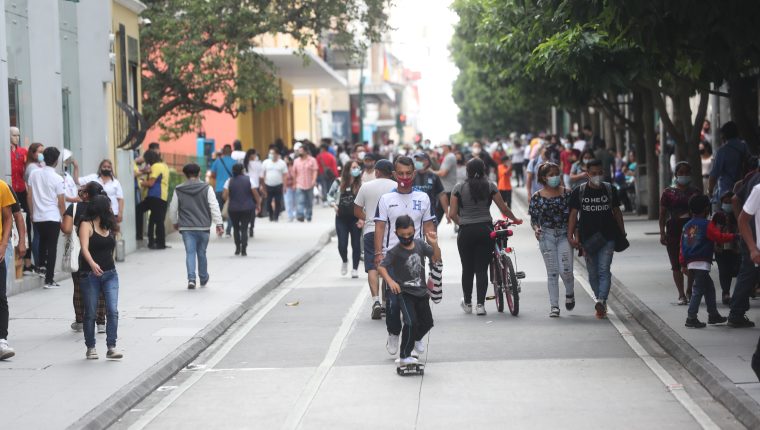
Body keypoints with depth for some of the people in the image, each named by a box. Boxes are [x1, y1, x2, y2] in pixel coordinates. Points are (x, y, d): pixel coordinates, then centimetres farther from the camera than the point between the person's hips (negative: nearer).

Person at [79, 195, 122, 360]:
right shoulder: (87, 225, -6)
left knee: (113, 311, -8)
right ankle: (91, 348, 16)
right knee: (90, 313, 4)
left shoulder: (108, 226, 13)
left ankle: (111, 347, -8)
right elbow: (85, 248, -20)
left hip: (110, 274, 5)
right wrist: (92, 263, -37)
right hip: (90, 274, -5)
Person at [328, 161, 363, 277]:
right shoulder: (339, 182, 1)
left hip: (355, 218, -1)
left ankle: (355, 269, 16)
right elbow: (330, 195, 15)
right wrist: (334, 204, -3)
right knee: (342, 245, -3)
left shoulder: (360, 184, -4)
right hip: (341, 218, 1)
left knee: (356, 244, 3)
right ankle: (344, 261, 28)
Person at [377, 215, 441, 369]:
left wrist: (434, 244, -18)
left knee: (427, 322, 15)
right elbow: (381, 267, -23)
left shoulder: (419, 244, -1)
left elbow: (436, 258, 0)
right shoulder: (395, 252, -16)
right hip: (404, 292, -6)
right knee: (411, 322, -19)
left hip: (421, 291, 6)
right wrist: (390, 281, -39)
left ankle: (416, 339, 49)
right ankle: (404, 356, -9)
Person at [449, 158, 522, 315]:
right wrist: (515, 219, 20)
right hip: (485, 230, 0)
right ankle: (480, 304, -1)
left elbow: (452, 214, -2)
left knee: (467, 269, 12)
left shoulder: (459, 188, -1)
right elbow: (504, 208, 3)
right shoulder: (489, 186, 0)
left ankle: (467, 303, 24)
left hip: (466, 232, 0)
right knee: (482, 269, 3)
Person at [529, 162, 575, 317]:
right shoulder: (537, 197, 2)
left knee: (565, 270, -10)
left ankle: (570, 293, 22)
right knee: (552, 272, 2)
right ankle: (554, 306, 9)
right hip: (546, 236, 0)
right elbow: (533, 218, 6)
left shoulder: (567, 193, 2)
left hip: (564, 234, 0)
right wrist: (536, 228, -14)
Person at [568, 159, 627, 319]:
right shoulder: (579, 192, 1)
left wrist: (622, 233, 15)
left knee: (604, 270, -13)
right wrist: (570, 236, -7)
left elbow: (616, 211, 14)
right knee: (593, 273, 7)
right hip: (588, 238, 1)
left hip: (607, 237, -1)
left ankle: (601, 301, -26)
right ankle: (602, 302, 20)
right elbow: (573, 214, 1)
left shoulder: (610, 190, 5)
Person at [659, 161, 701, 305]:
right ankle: (681, 294, 3)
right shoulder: (668, 192, 4)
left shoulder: (695, 192, 10)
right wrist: (662, 233, -4)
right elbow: (662, 214, 4)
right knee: (676, 264, -2)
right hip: (673, 230, -1)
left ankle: (689, 290, 19)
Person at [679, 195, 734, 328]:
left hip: (691, 263, 8)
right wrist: (734, 236, 1)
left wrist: (683, 264, 17)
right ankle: (691, 318, -10)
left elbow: (682, 246, 13)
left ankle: (713, 315, 25)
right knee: (698, 291, -7)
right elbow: (719, 237, -13)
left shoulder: (686, 226, 13)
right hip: (702, 263, -8)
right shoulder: (707, 225, -8)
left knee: (709, 288, 19)